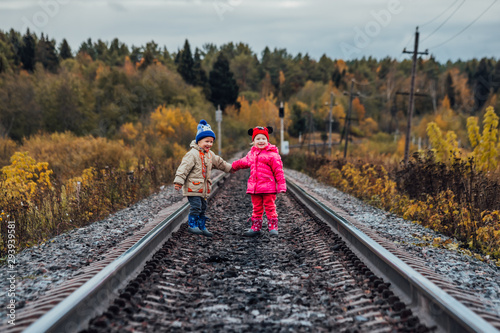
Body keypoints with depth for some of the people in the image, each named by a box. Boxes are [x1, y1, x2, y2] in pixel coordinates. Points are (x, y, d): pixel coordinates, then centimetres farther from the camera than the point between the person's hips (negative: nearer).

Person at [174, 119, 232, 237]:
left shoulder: (210, 155, 13)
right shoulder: (192, 154, -14)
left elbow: (219, 163, 29)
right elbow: (184, 167, -18)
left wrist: (230, 168, 37)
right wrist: (178, 181, -24)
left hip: (203, 187, 8)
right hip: (193, 186, -8)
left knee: (203, 207, 12)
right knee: (196, 206, -11)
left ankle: (202, 226, 21)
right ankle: (192, 225, 2)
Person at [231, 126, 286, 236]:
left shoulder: (272, 154, -7)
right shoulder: (252, 153, 12)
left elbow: (278, 170, -7)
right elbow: (244, 162, 32)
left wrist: (281, 185, -10)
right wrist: (233, 166, 43)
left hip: (268, 187, -6)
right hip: (254, 187, 6)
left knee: (270, 207, 0)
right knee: (256, 208, 12)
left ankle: (273, 227, 8)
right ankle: (255, 227, 20)